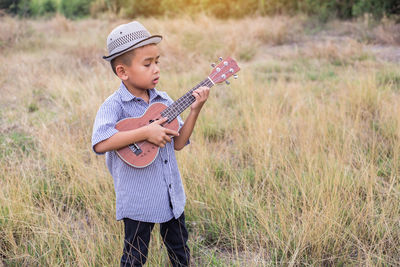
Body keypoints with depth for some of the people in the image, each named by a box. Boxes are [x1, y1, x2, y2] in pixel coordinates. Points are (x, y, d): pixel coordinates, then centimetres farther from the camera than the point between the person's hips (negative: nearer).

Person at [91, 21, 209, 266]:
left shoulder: (163, 100, 3)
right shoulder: (114, 105, -15)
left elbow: (178, 143, 4)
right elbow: (100, 143, -32)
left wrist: (195, 111, -8)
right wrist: (145, 132, -31)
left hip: (172, 195, 6)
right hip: (138, 200, -5)